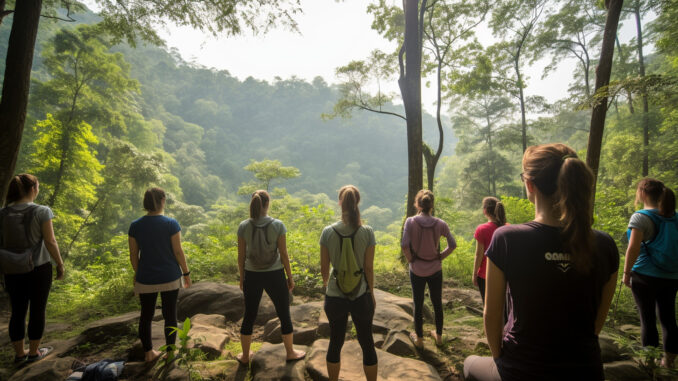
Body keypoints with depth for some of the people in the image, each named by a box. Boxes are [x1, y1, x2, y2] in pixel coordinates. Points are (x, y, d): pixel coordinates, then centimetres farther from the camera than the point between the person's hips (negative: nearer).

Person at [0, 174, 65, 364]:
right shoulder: (42, 211, -15)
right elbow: (50, 242, -14)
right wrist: (60, 264, -3)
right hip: (39, 269, -4)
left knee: (17, 312, 15)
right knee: (37, 311, 10)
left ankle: (19, 354, 28)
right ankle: (34, 352, 24)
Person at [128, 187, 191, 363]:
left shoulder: (135, 226, -4)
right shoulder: (171, 224, -14)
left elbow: (133, 255, 1)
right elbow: (178, 251, -12)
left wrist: (138, 273, 16)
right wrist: (186, 273, 0)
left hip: (146, 279, 3)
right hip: (170, 278, -2)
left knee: (146, 315, 17)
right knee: (170, 314, 12)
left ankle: (148, 352, 30)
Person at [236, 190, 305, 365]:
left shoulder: (243, 227, -8)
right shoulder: (277, 225, -14)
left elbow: (241, 256, -2)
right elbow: (284, 254, -10)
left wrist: (242, 278, 12)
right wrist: (290, 277, 2)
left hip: (252, 276, 2)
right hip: (274, 275, -2)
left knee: (249, 316, 19)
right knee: (284, 315, 17)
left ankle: (245, 356, 34)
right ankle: (290, 352, 32)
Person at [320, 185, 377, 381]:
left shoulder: (328, 231, -10)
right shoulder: (367, 232, -13)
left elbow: (324, 267, -2)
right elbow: (368, 267, -8)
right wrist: (371, 293, 7)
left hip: (335, 296, 1)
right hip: (361, 295, -1)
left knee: (335, 341, 20)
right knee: (367, 342, 18)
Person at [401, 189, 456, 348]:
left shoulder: (411, 222, -16)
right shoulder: (440, 224, -10)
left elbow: (404, 245, -22)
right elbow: (453, 244, -7)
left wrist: (411, 259, -6)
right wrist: (440, 256, 3)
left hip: (417, 270, -1)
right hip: (435, 270, 2)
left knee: (418, 304, 14)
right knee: (437, 303, 19)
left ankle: (419, 338, 29)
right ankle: (438, 336, 36)